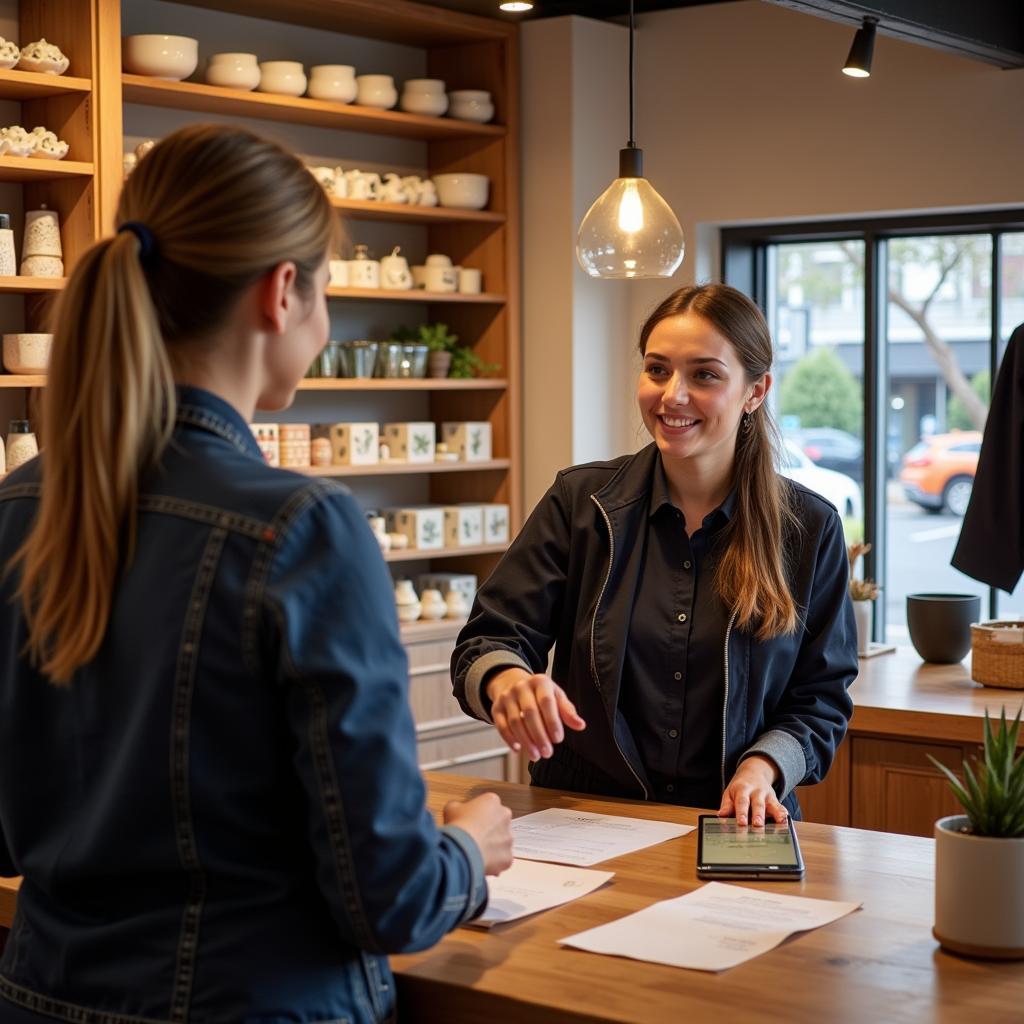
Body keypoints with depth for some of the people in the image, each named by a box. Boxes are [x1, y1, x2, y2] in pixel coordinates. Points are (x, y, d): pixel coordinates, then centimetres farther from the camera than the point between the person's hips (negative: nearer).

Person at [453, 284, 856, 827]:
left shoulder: (809, 527, 6)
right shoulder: (581, 500, 6)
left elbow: (821, 700, 11)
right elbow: (488, 641, 3)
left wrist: (764, 767, -10)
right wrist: (505, 678, -21)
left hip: (735, 829, -2)